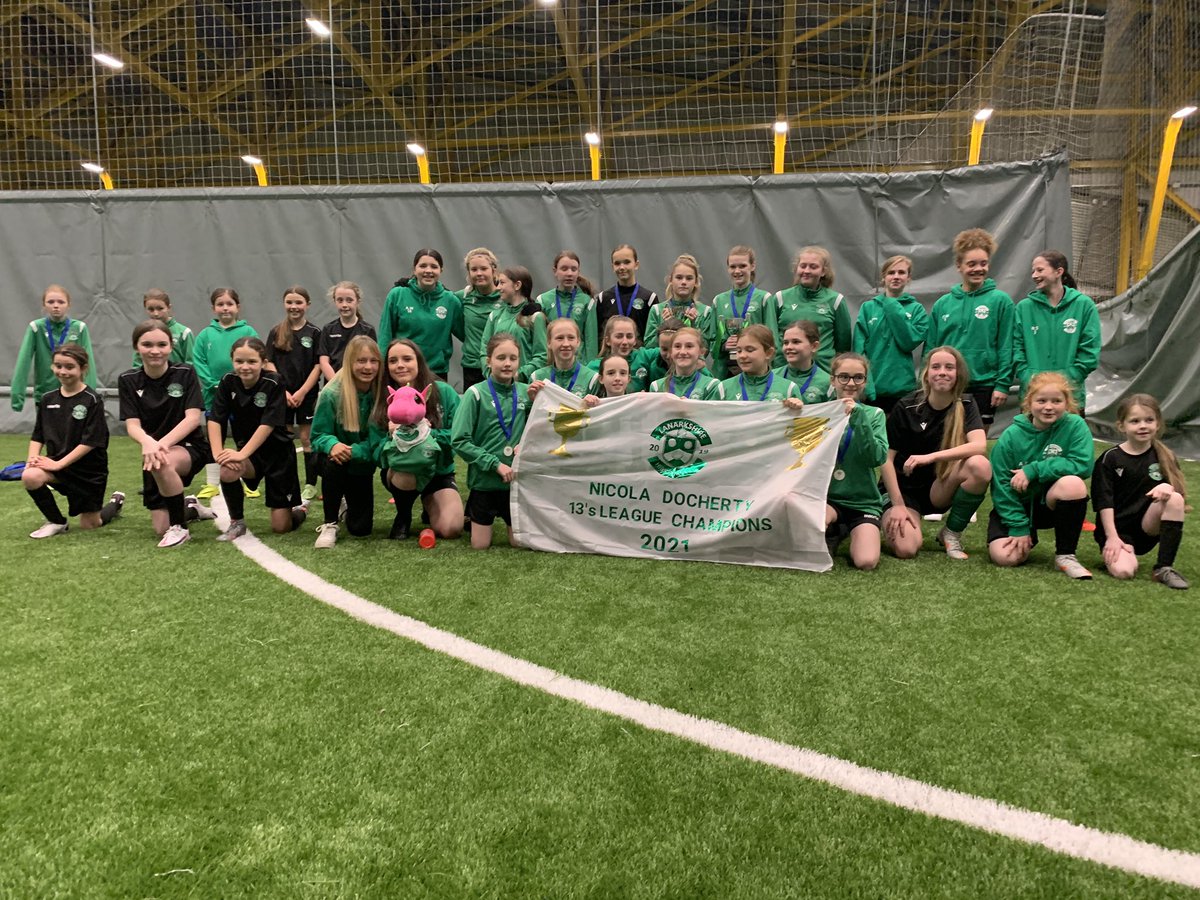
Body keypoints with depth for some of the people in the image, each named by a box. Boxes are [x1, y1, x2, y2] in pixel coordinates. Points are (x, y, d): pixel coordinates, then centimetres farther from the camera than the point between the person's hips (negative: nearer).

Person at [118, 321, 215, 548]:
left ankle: (180, 527, -19)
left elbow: (194, 417, -17)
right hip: (155, 453, 4)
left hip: (190, 448, -3)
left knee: (163, 463, -40)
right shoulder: (128, 380, -2)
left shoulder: (185, 373, -8)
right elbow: (132, 425, -10)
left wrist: (163, 443, -33)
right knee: (161, 529, 1)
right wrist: (147, 442, -35)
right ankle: (190, 507, 37)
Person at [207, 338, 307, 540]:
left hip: (277, 451, -3)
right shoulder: (228, 382, -8)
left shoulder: (274, 384, -19)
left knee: (281, 526, -6)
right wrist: (218, 453, -26)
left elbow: (268, 425, -25)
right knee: (227, 471, -33)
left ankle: (299, 509, 32)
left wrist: (242, 454, -31)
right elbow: (215, 420, -12)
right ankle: (237, 523, -6)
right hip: (248, 452, 4)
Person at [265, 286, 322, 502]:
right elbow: (269, 365, 2)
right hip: (281, 394, 2)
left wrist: (302, 391, -11)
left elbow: (318, 366, -4)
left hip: (307, 394, -2)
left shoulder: (314, 332, -1)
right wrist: (283, 391, -7)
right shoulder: (276, 333, 4)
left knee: (307, 438, 3)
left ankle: (310, 485, 11)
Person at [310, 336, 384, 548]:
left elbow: (377, 441, -16)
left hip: (362, 465, 2)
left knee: (361, 529, 0)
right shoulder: (332, 394, -21)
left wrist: (352, 451, -34)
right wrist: (333, 445, -38)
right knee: (334, 461, -38)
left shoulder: (382, 393, -17)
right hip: (338, 465, -2)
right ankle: (329, 524, -18)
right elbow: (318, 436, -16)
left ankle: (350, 504, 38)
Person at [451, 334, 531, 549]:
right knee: (480, 545, 8)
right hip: (484, 480, -3)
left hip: (516, 479, 3)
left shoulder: (525, 392, 0)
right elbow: (459, 441, -14)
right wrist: (495, 463, -17)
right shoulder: (476, 394, -11)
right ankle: (471, 511, 36)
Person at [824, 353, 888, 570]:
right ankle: (832, 534, 0)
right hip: (825, 498, 0)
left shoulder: (874, 414, 3)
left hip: (863, 501, 0)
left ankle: (849, 534, 13)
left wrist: (859, 418, -20)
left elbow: (878, 458, -14)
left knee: (866, 562, -21)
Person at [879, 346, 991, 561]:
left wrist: (931, 457, -33)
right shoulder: (906, 407, -12)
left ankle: (952, 534, -7)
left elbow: (980, 446, -22)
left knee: (980, 466, -28)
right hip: (904, 488, -3)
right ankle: (891, 521, 11)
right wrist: (898, 505, -17)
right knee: (905, 549, -28)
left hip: (940, 489, 3)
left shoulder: (965, 404, -5)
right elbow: (886, 458, -12)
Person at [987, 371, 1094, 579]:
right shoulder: (1011, 436, -12)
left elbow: (1083, 464, -22)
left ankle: (1065, 556, -14)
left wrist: (1033, 470, -25)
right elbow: (1002, 485, -10)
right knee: (1006, 556, -22)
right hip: (1017, 505, 0)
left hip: (1052, 504, 0)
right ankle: (1028, 537, 18)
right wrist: (1019, 527, -14)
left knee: (1072, 483, -33)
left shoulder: (1075, 425, -10)